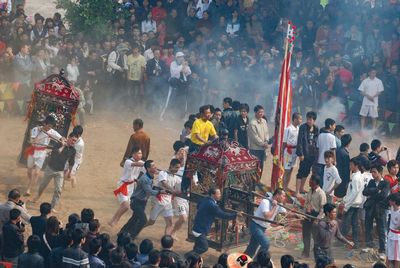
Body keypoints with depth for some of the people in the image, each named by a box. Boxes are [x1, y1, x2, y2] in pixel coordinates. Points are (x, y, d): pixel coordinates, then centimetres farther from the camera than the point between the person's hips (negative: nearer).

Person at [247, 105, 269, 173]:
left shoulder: (264, 121, 9)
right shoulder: (252, 123, -14)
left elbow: (267, 133, 12)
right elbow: (255, 137, -16)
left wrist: (266, 141, -5)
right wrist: (263, 144, -11)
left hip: (263, 148, 7)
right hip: (255, 149, -7)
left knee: (261, 167, 11)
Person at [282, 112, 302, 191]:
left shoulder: (298, 129, 4)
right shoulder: (288, 129, -15)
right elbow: (284, 142, -10)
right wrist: (283, 152, -8)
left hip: (295, 150, 7)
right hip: (289, 150, -7)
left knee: (291, 169, 13)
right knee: (287, 170, -2)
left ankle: (287, 186, 21)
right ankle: (284, 187, 4)